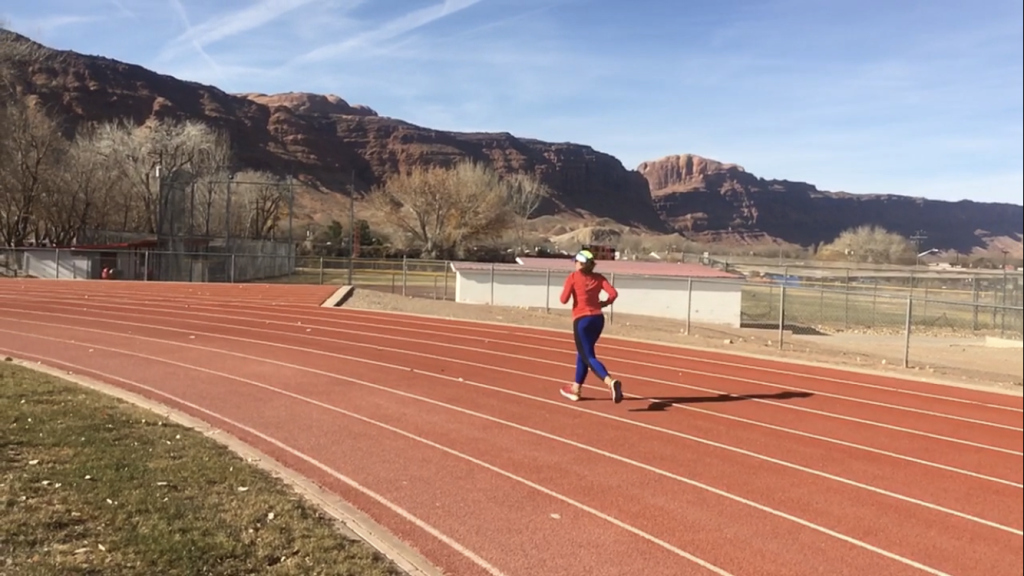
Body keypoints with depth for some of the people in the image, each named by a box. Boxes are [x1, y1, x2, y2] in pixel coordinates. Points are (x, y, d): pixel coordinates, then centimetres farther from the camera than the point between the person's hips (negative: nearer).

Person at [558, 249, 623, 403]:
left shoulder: (573, 277, -3)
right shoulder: (598, 278, 7)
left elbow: (564, 299, -8)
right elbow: (613, 293, -5)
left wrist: (566, 289, 11)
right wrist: (604, 303, 10)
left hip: (582, 320, -6)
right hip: (598, 319, 6)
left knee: (589, 357, -7)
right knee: (583, 353, 22)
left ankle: (610, 382, -32)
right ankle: (576, 389, 32)